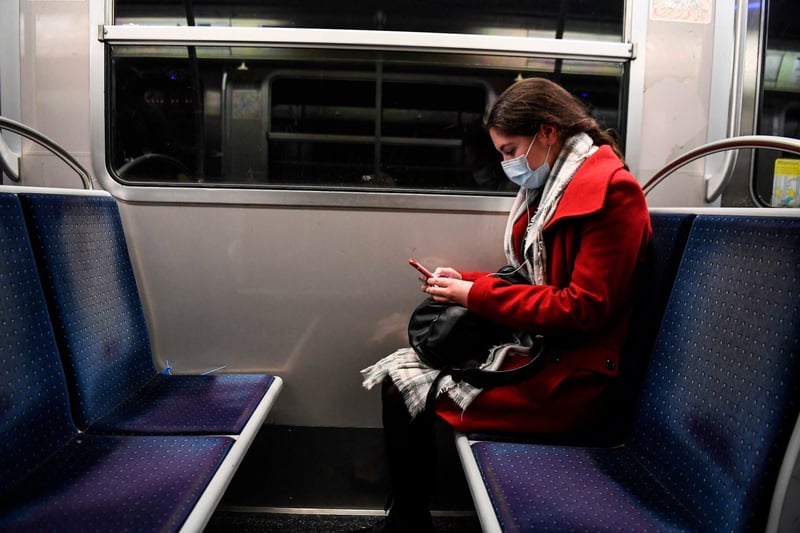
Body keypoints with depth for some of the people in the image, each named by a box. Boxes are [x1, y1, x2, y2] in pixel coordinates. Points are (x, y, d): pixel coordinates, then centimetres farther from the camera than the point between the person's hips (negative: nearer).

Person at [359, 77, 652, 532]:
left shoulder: (610, 190, -15)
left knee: (404, 387, -12)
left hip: (572, 376, -9)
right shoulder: (553, 186, 13)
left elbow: (583, 309, -21)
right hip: (537, 344, 9)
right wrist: (464, 281, 2)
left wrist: (477, 295, -17)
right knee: (397, 367, 0)